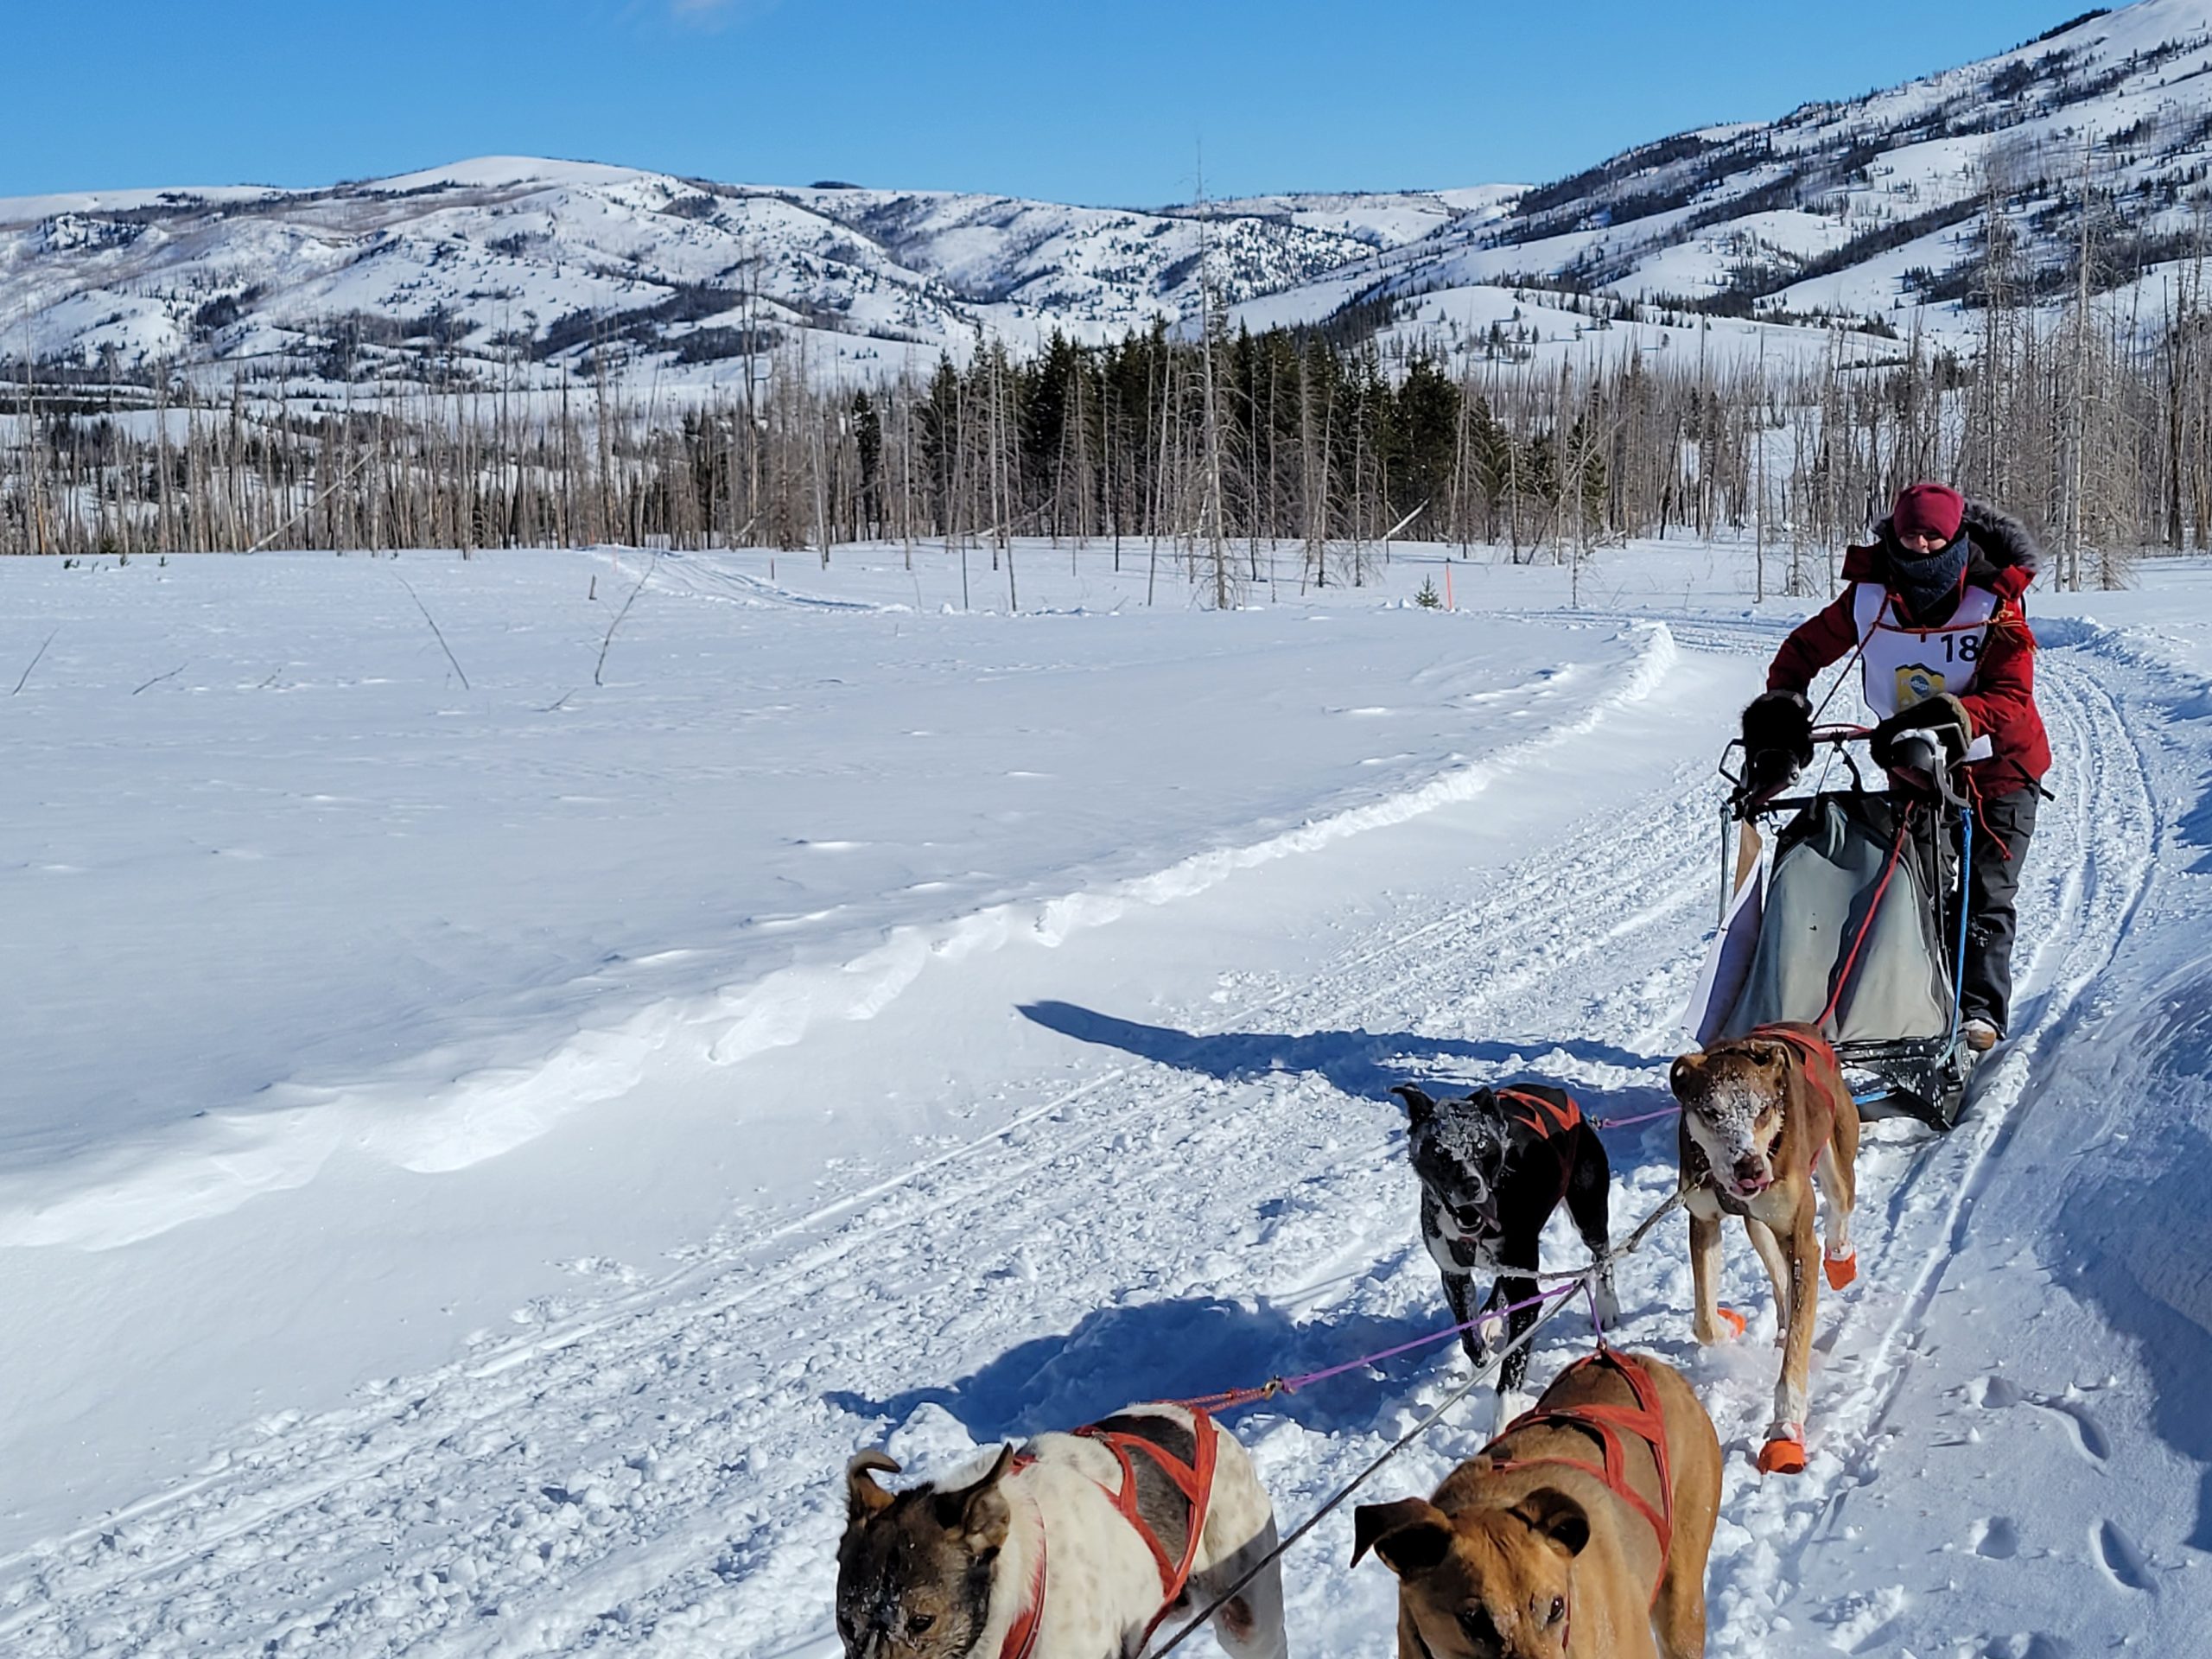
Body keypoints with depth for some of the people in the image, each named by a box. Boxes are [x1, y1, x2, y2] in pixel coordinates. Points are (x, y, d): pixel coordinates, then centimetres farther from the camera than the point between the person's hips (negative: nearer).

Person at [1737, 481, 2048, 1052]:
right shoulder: (1870, 596, -11)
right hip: (1912, 771, 4)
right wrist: (1781, 707, -14)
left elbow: (2012, 699, -27)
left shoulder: (1993, 608, -20)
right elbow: (1806, 647, 2)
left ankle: (1980, 1009, -8)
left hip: (1997, 769, -3)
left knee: (1984, 895, -8)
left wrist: (1949, 716, -43)